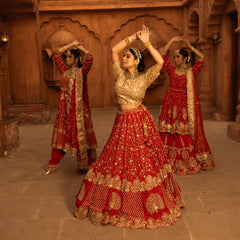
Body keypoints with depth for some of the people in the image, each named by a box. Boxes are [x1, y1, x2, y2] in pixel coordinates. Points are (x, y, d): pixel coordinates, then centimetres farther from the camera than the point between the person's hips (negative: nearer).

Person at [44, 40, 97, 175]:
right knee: (60, 135, 10)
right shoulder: (65, 71, 11)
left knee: (79, 135, 2)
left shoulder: (81, 72, -7)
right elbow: (57, 54, 22)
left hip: (77, 108, -6)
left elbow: (90, 58, -23)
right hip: (64, 107, 6)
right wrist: (71, 45, 17)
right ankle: (54, 165, 21)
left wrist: (81, 48, -5)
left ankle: (85, 165, 17)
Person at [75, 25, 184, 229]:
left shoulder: (144, 79, -5)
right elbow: (114, 50, 3)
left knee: (142, 161, 3)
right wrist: (132, 37, 1)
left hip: (139, 122, -4)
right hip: (122, 122, 4)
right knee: (117, 161, 12)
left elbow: (160, 62, -17)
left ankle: (150, 204, 23)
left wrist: (146, 42, -13)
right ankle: (114, 202, 31)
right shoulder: (120, 75, 5)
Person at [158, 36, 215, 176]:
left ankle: (188, 161, 14)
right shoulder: (171, 70, 6)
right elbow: (162, 55, 1)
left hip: (184, 105, -1)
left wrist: (190, 46, -1)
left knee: (185, 134, 2)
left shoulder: (191, 72, 3)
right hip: (171, 104, 2)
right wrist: (172, 41, 1)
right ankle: (171, 161, 12)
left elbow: (202, 58, -4)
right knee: (170, 133, 2)